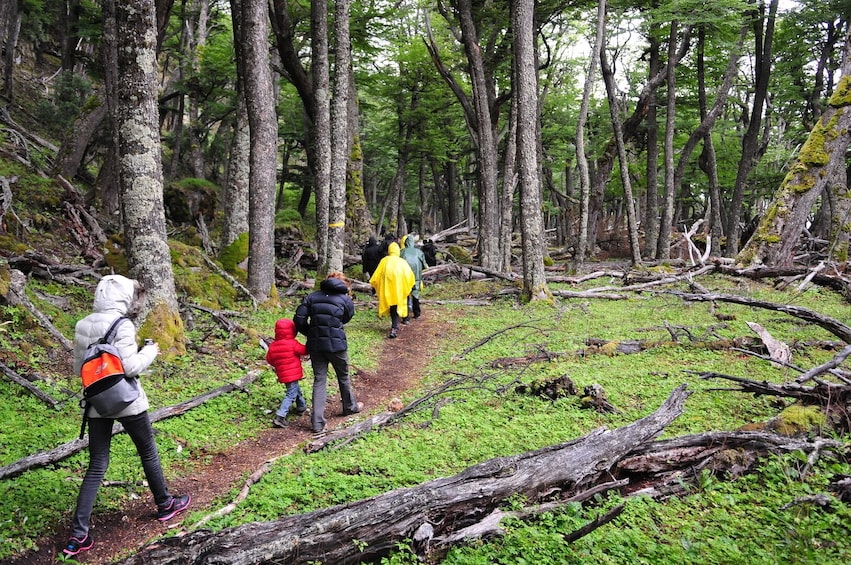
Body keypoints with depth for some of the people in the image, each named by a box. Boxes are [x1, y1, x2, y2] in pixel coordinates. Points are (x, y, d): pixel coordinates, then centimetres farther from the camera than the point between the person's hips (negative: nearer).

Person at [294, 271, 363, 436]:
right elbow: (345, 319, 6)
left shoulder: (311, 297, 7)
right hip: (336, 344, -2)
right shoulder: (346, 300, 1)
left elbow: (299, 320, 0)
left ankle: (317, 423, 2)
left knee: (319, 380, 7)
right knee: (343, 377, 20)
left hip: (315, 345, 2)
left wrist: (310, 333, 13)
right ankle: (350, 407, 42)